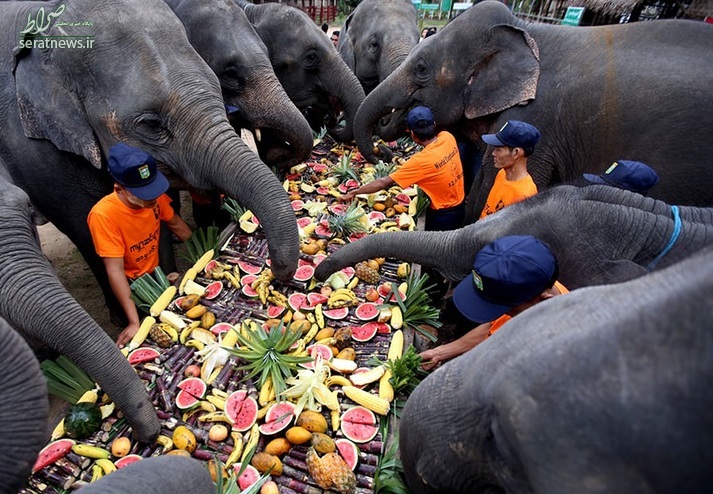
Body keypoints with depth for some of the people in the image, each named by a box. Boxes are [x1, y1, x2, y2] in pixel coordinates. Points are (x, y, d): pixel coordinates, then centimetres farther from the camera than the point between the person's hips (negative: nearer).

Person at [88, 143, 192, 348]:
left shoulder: (154, 195, -16)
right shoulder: (103, 215, -31)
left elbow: (177, 225, 1)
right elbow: (115, 271, -31)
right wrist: (134, 321, -34)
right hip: (133, 285, -5)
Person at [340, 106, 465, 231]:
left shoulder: (421, 161, -31)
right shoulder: (448, 137, -13)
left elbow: (383, 183, -25)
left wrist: (353, 192, -15)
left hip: (442, 216, -7)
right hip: (459, 207, 7)